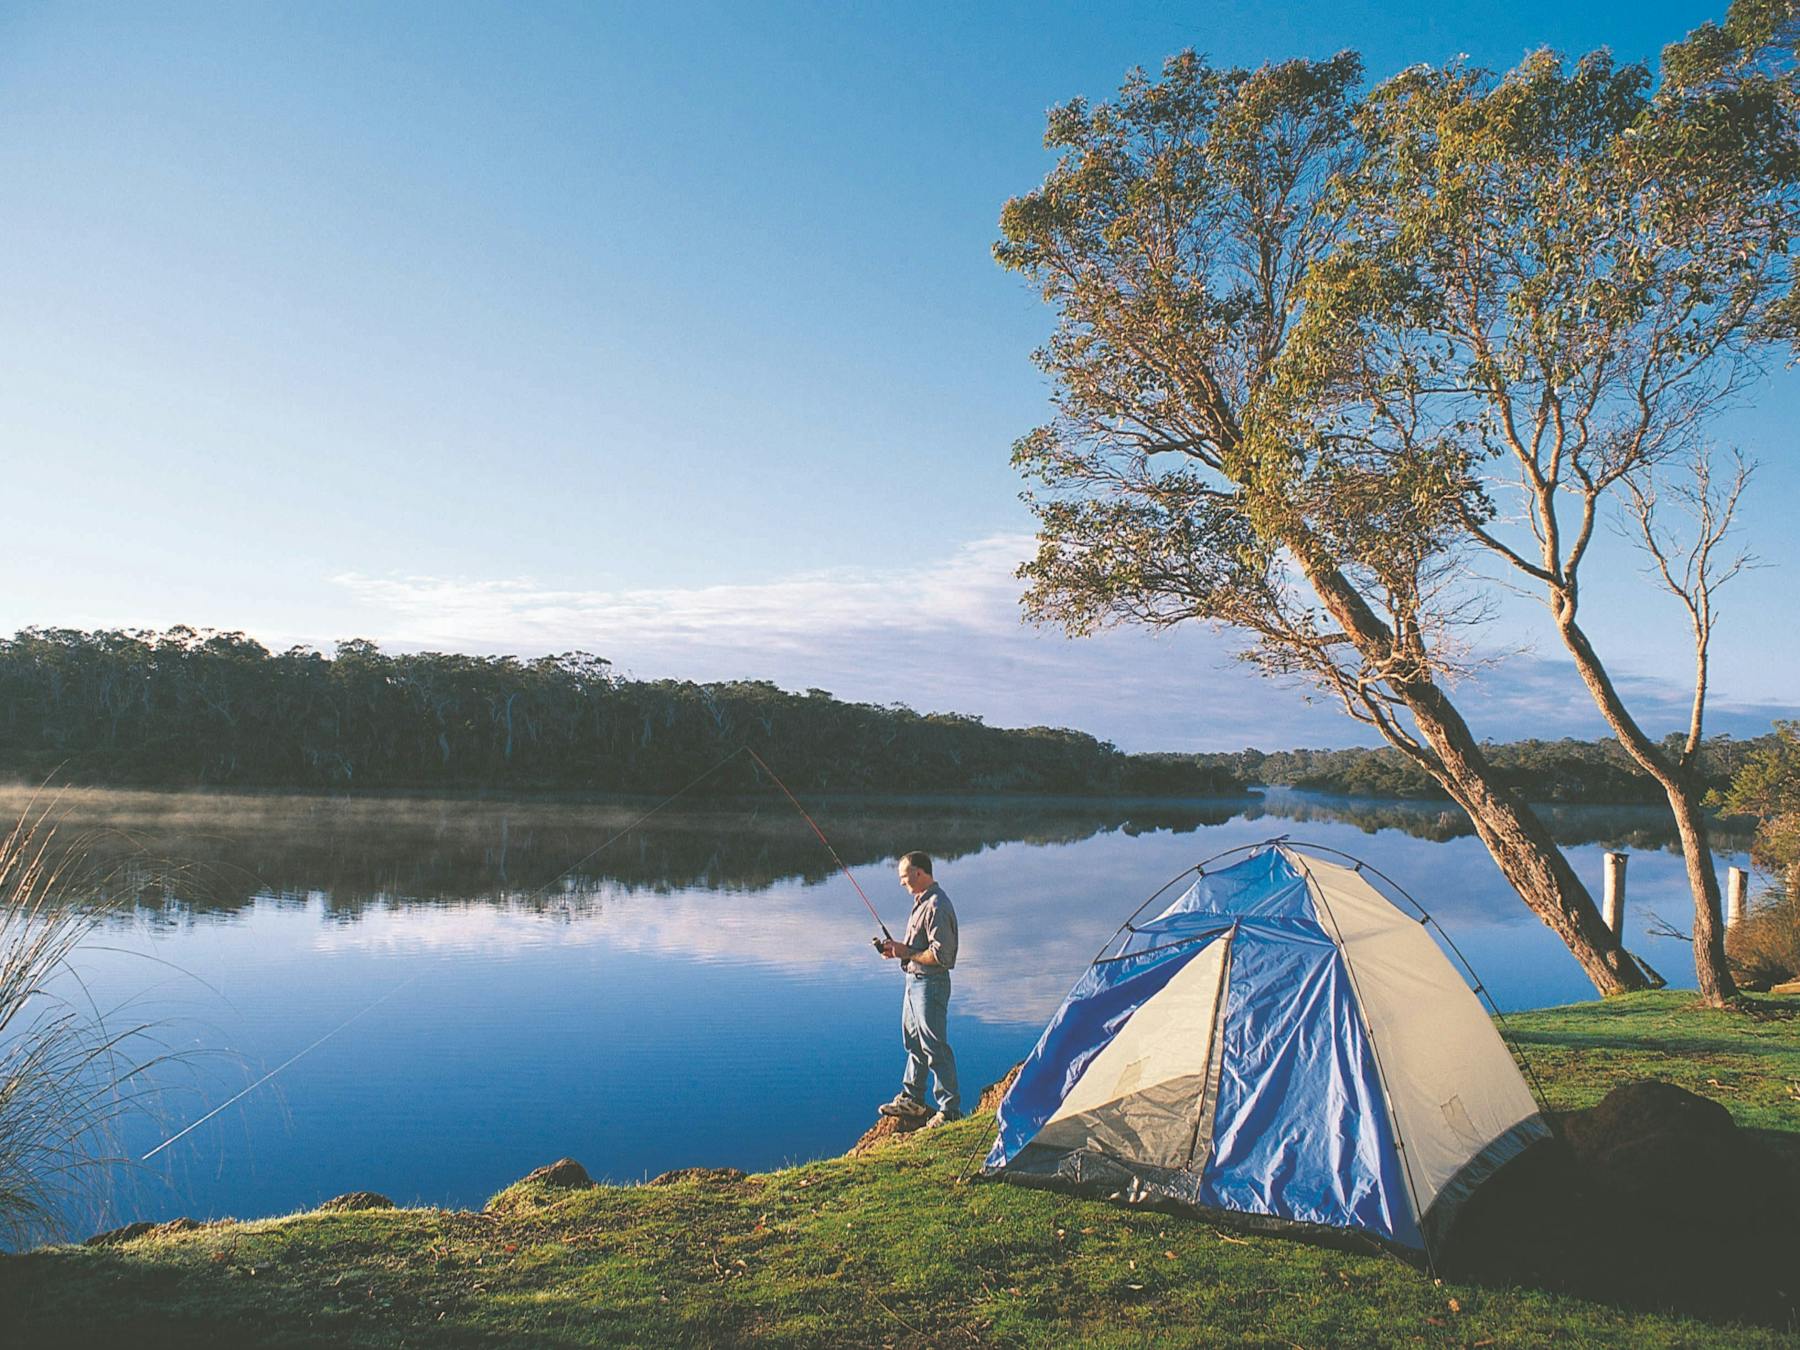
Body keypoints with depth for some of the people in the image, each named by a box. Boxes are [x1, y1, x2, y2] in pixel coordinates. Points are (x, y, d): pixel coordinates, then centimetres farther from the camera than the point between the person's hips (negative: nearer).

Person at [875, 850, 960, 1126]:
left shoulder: (936, 906, -22)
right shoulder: (921, 901, 11)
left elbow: (940, 955, -26)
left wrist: (906, 953, -16)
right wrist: (899, 948, 5)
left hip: (930, 984, -11)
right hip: (915, 981, 11)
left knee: (935, 1047, -4)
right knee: (914, 1042, 21)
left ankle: (950, 1109, 6)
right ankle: (912, 1099, 35)